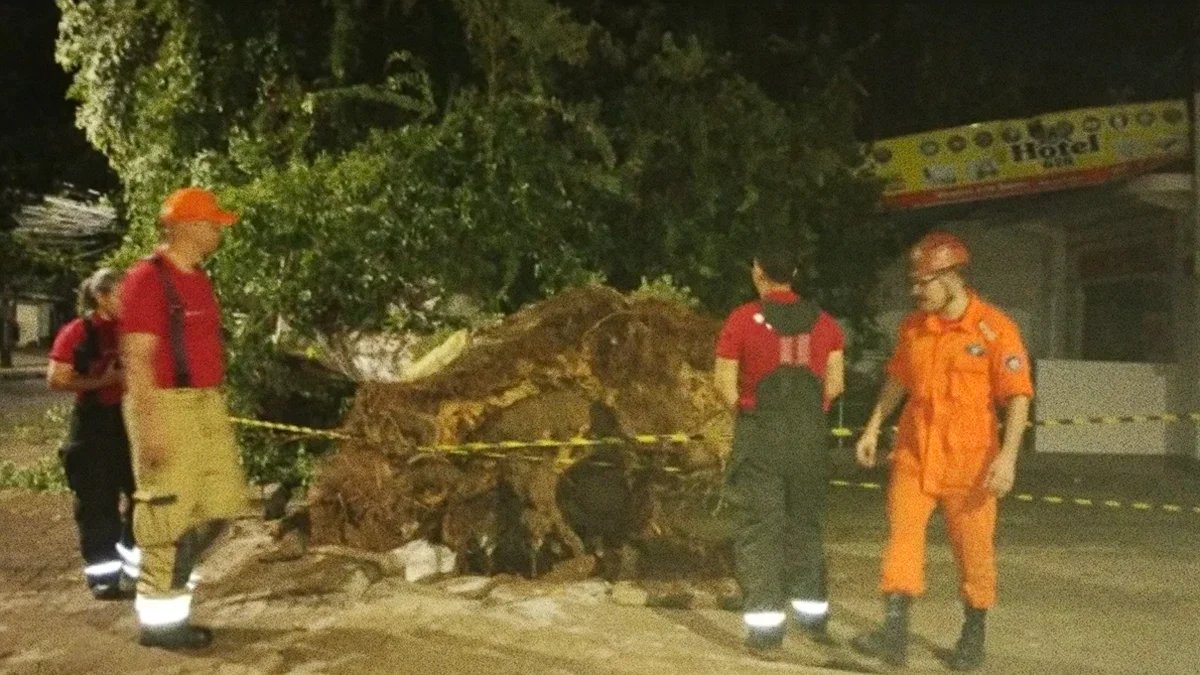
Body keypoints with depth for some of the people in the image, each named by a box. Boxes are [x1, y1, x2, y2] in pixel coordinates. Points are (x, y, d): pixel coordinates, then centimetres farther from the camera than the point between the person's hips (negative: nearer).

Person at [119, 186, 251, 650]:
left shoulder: (198, 279, 14)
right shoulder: (147, 278, -14)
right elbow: (138, 360, -18)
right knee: (170, 514, -2)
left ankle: (166, 579, 28)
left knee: (221, 502, 12)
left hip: (206, 403, 9)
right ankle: (159, 617, 11)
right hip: (166, 406, -9)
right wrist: (150, 424, -22)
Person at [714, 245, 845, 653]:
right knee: (806, 525, 17)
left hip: (760, 437, -4)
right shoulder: (823, 322, 4)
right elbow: (834, 383, 6)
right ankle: (815, 618, 28)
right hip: (811, 437, 4)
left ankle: (766, 629, 2)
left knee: (759, 530, 3)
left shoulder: (743, 320, -7)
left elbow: (725, 382, -5)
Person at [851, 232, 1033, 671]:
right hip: (914, 455, 4)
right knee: (902, 536, -7)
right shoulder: (913, 327, 6)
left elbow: (1018, 396, -10)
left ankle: (973, 636, 27)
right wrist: (873, 428, 16)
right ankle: (894, 633, -7)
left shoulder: (995, 328, -9)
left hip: (969, 462, -4)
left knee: (973, 552, 8)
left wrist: (1007, 456, -19)